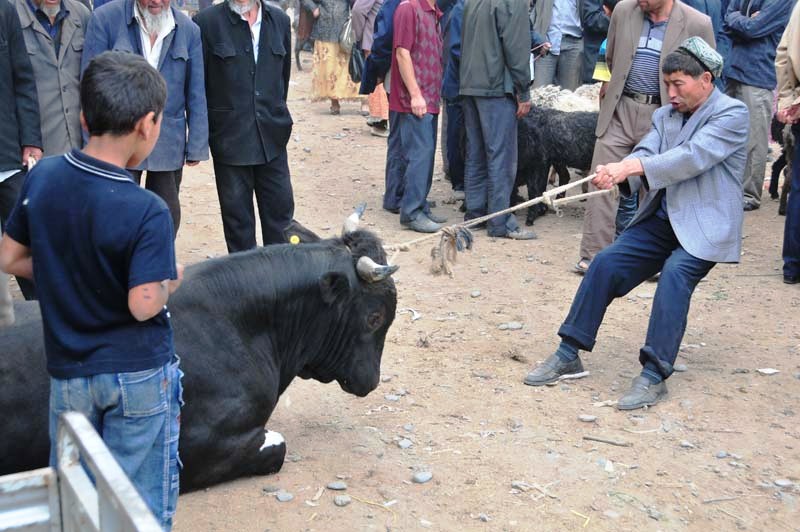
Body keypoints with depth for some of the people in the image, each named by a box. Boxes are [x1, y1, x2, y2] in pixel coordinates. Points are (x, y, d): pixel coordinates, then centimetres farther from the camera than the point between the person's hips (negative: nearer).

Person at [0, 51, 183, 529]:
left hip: (69, 371, 5)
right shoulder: (147, 212, -23)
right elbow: (143, 305, -24)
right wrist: (171, 279, -4)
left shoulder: (41, 178, -7)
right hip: (139, 372, -4)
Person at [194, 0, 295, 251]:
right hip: (229, 137, -3)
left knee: (280, 211, 8)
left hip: (272, 136, 3)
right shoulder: (207, 22, -7)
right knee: (237, 215, 7)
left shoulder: (280, 20, 5)